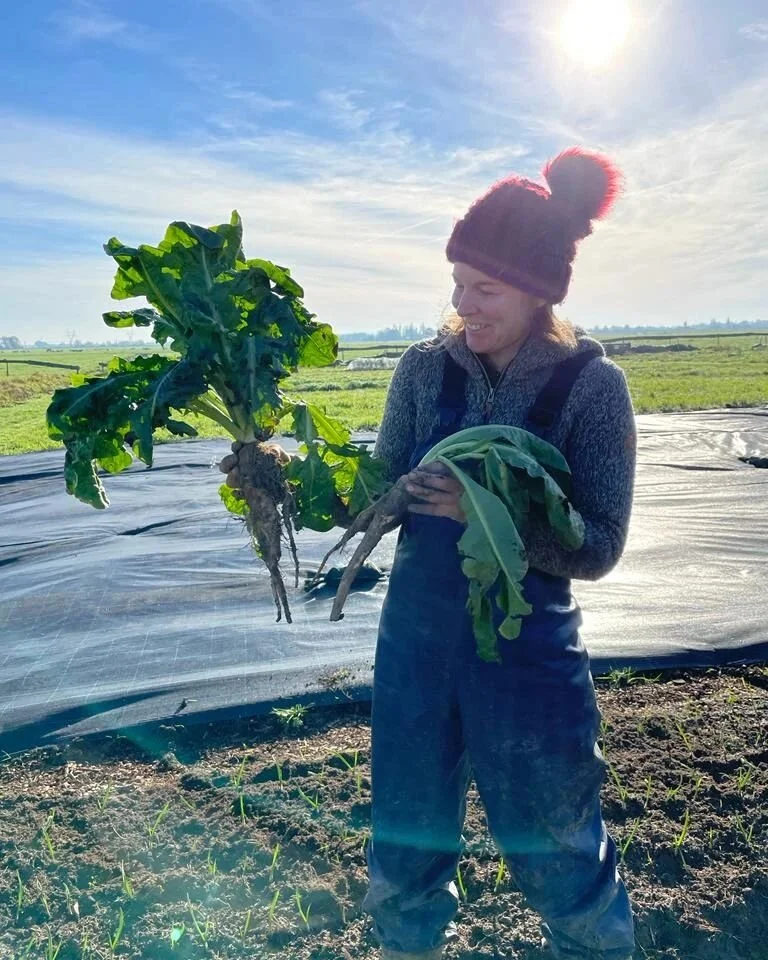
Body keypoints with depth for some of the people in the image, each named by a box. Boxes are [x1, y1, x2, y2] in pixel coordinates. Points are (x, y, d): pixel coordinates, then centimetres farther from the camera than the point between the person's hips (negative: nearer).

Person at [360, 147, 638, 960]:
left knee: (560, 857, 17)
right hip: (416, 640, 3)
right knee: (406, 846, 20)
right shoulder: (426, 367, -4)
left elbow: (597, 549, -14)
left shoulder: (592, 384, -12)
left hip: (528, 650, -3)